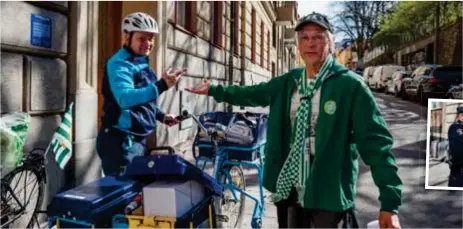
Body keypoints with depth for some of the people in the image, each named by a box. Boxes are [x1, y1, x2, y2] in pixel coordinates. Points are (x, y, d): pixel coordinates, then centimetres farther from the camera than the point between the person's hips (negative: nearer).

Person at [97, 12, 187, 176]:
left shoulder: (142, 63, 13)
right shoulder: (119, 64, -17)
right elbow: (125, 98, -36)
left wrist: (161, 116, 9)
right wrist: (161, 86, -45)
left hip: (137, 140, 9)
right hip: (120, 142, -9)